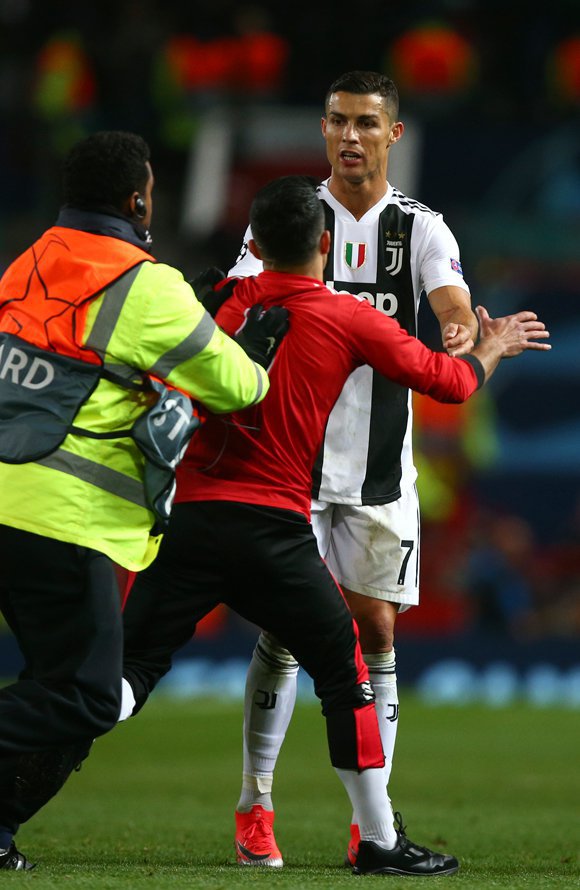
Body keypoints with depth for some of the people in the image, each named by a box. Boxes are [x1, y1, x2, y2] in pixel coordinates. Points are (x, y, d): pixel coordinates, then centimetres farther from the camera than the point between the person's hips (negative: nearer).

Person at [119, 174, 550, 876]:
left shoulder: (226, 301, 9)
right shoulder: (348, 319, 3)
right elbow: (448, 380, 13)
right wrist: (492, 348, 33)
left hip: (189, 519, 2)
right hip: (273, 528, -2)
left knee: (130, 670, 0)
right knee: (346, 672, 14)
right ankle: (380, 842, 18)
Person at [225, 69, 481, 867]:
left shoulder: (419, 228, 3)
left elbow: (453, 303, -15)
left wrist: (463, 332, -38)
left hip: (380, 467, 1)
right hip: (293, 454, -1)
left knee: (376, 630, 3)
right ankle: (255, 807, 3)